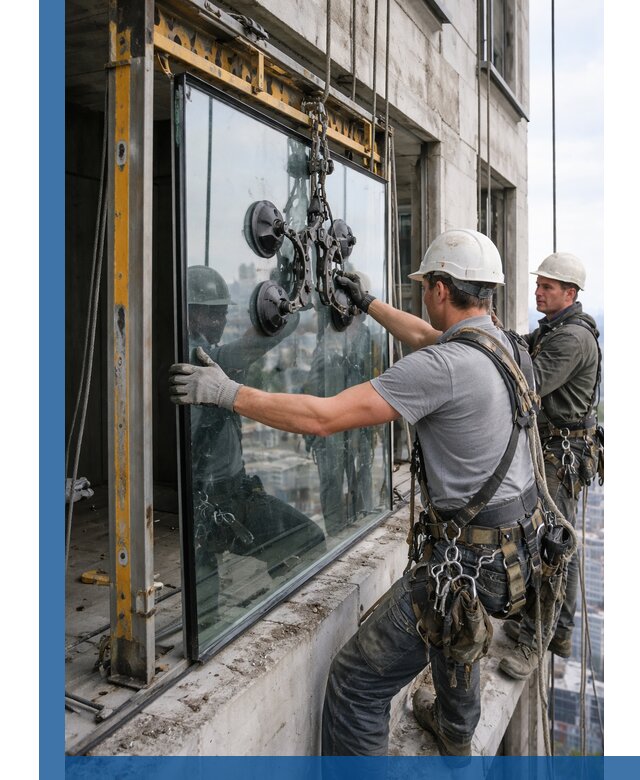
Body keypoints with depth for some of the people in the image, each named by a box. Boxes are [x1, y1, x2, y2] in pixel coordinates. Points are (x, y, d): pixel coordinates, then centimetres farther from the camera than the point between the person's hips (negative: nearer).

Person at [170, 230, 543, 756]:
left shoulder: (443, 366, -24)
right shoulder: (501, 342, 4)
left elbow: (323, 417, -26)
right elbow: (426, 335, 24)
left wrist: (226, 392, -19)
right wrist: (369, 304, 36)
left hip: (475, 559, -10)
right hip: (519, 540, 10)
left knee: (356, 683, -1)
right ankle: (456, 735, 62)